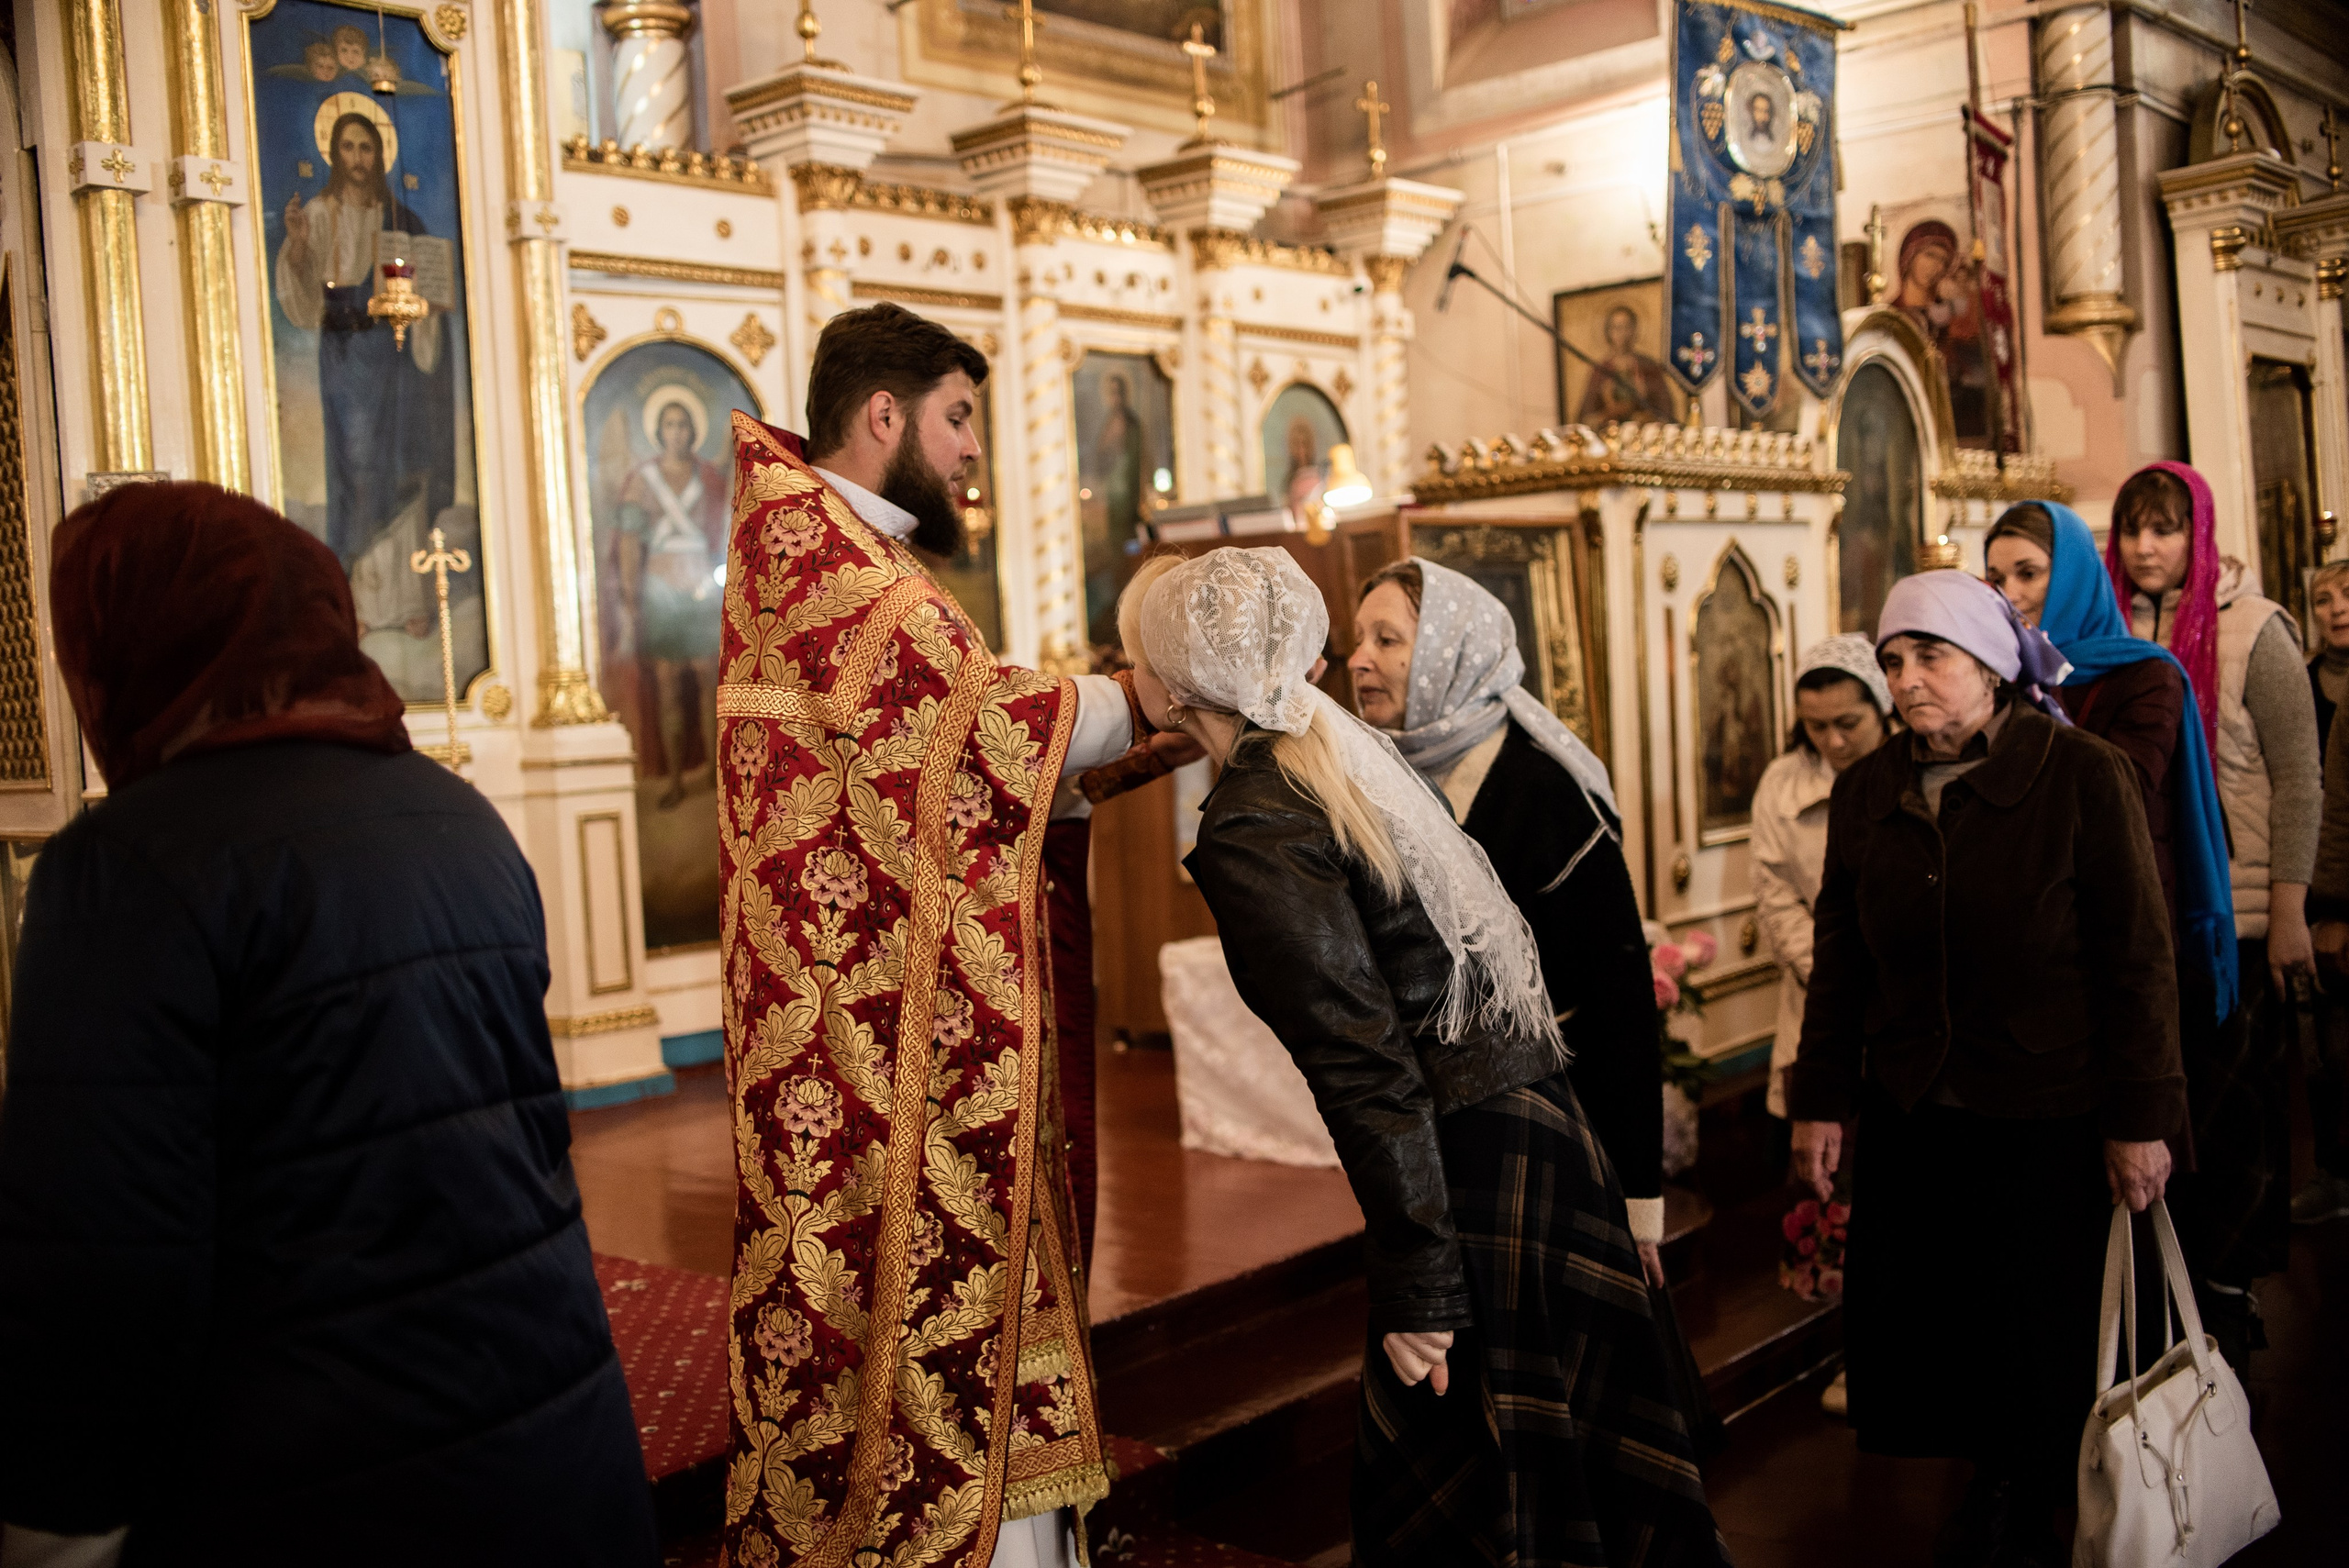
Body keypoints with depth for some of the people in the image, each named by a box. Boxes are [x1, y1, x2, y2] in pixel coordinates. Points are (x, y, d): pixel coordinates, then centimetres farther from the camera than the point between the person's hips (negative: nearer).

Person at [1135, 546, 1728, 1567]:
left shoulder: (1251, 832, -16)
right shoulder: (1341, 748, 9)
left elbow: (1363, 1064, -20)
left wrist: (1417, 1286, -17)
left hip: (1470, 1165, -8)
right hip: (1536, 1126, 8)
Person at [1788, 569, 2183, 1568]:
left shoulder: (2082, 776, -9)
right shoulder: (1867, 791, 4)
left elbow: (2137, 955, -7)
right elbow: (1839, 956, 9)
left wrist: (2141, 1117, -8)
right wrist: (1820, 1101, 8)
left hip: (2052, 1118, -4)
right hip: (1912, 1112, 4)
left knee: (2049, 1333, 6)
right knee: (1908, 1322, 5)